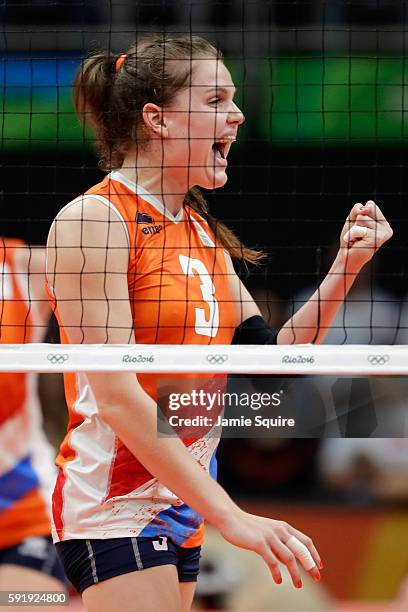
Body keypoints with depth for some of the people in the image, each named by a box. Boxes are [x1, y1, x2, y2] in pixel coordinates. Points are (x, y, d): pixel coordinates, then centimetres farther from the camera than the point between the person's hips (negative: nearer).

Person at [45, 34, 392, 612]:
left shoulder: (200, 230, 13)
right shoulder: (94, 218, -12)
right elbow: (117, 395, -20)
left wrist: (345, 268, -1)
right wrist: (230, 516, -23)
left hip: (183, 511, 8)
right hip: (116, 506, -8)